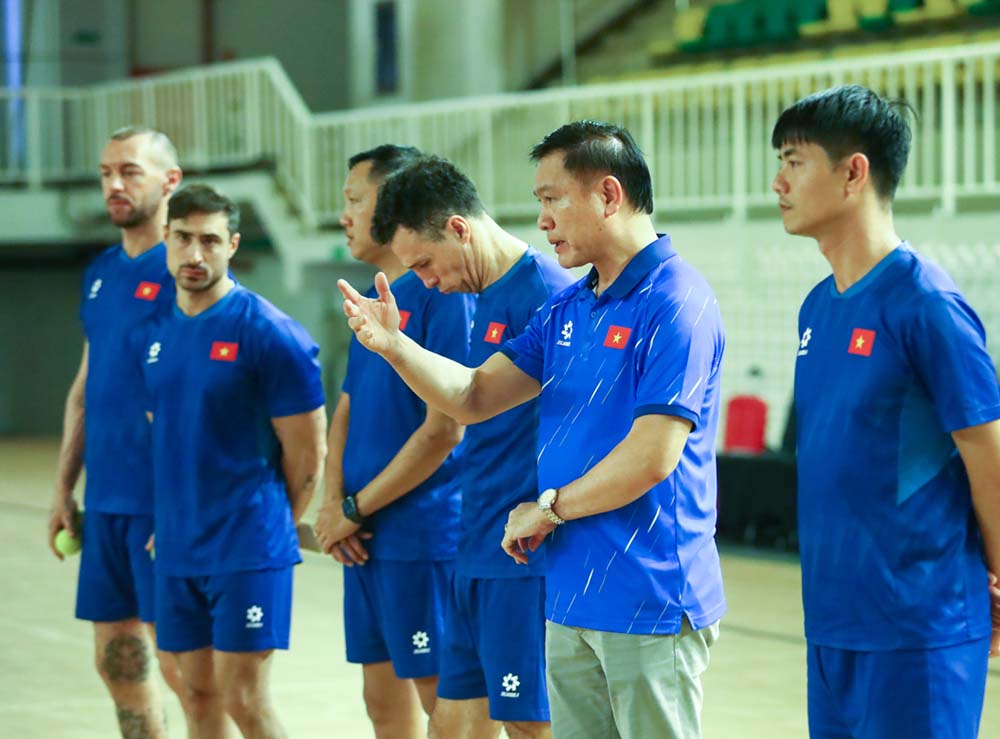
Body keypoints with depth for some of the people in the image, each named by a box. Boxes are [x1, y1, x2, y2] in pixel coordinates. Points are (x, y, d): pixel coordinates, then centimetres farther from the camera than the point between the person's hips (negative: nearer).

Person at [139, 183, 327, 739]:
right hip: (176, 552, 6)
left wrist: (267, 526, 3)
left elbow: (307, 452, -7)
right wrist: (173, 521, 14)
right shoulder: (153, 332, 7)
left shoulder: (269, 334, -12)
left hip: (247, 552, -6)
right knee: (199, 694, 11)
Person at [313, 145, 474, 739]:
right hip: (367, 543, 9)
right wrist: (334, 504, 0)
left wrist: (355, 510, -11)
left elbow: (444, 431, -18)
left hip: (425, 537, -9)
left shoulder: (443, 293, -14)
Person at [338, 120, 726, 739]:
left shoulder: (675, 303, -15)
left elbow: (652, 458, -21)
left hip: (650, 602, -8)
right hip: (571, 599, 9)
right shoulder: (567, 309, 13)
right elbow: (474, 396, 12)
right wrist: (394, 346, -5)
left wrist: (547, 509, -8)